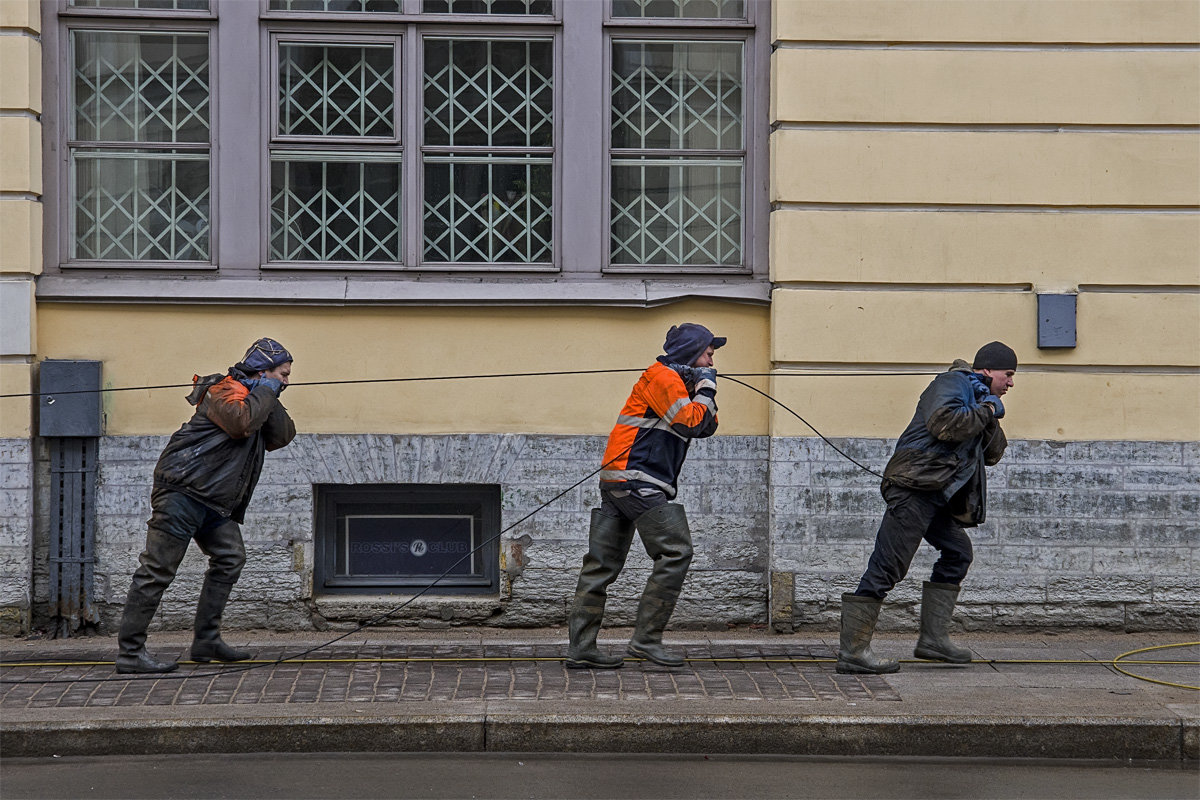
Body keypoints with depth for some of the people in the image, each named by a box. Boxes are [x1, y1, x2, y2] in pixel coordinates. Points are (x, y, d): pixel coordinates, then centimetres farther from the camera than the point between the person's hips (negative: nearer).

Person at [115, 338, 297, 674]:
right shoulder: (226, 390, -9)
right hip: (183, 491, -10)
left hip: (214, 502, 10)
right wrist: (265, 393, -13)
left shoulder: (256, 398, 20)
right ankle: (129, 652, -7)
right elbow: (241, 422, -28)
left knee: (230, 558, 6)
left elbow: (282, 437, 10)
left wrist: (270, 401, -3)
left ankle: (206, 641, 12)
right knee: (158, 570, -8)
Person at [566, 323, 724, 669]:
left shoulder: (676, 383, 25)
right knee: (676, 551, -11)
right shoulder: (662, 377, -6)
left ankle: (580, 648, 6)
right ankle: (646, 639, -11)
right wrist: (706, 388, -3)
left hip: (618, 483, 11)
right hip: (636, 480, -11)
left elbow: (705, 428, 24)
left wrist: (705, 393, 9)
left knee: (603, 563, 6)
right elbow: (691, 423, -17)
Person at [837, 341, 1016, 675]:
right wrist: (986, 411, -9)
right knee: (887, 567, -11)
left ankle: (933, 638, 13)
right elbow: (944, 424, -22)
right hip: (915, 488, -10)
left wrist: (990, 418, 3)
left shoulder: (978, 397, 26)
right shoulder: (951, 383, -3)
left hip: (938, 496, 10)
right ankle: (852, 650, -12)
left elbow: (992, 455, 20)